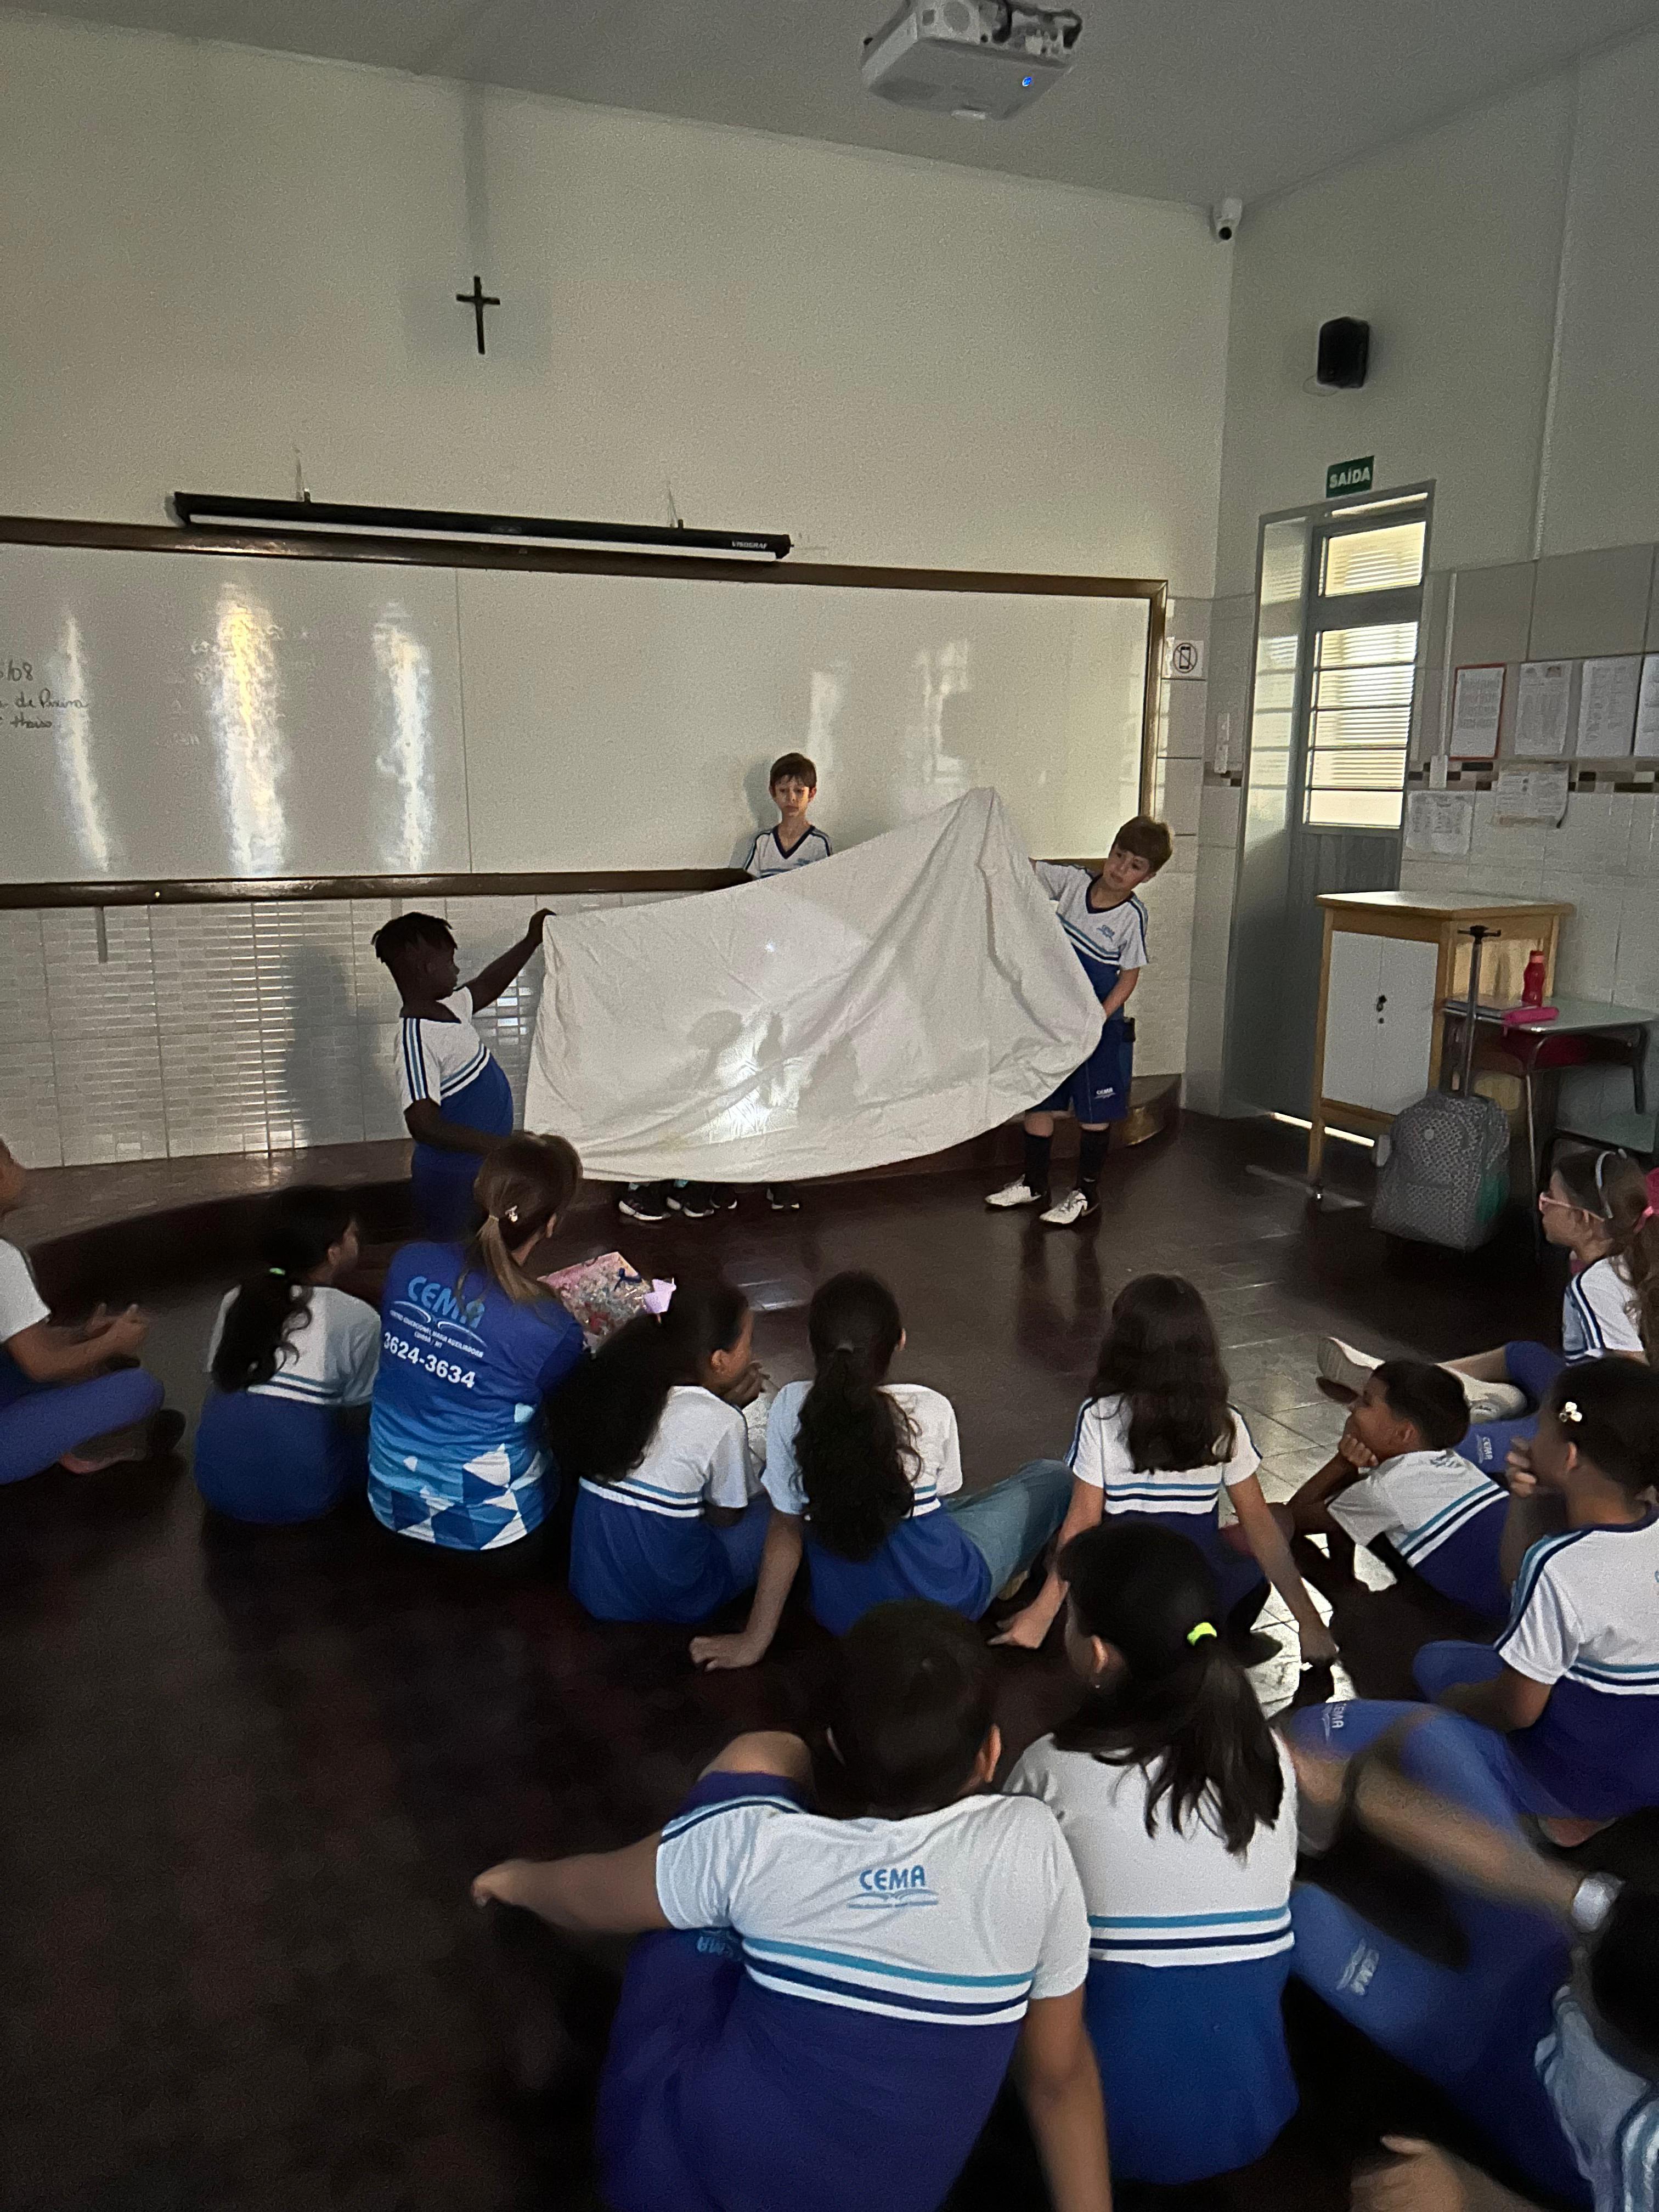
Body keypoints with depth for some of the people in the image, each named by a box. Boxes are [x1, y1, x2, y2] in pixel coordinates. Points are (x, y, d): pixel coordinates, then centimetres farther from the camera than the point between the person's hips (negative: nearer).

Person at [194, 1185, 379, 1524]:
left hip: (217, 1483, 4)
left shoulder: (235, 1301, 7)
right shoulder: (357, 1318, -7)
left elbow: (220, 1385, 13)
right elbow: (356, 1415, 3)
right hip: (297, 1493, -4)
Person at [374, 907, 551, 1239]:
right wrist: (506, 1148, -36)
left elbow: (485, 987, 25)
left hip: (480, 1171, 9)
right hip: (452, 1183, -9)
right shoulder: (416, 1039, -25)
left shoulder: (446, 1009, 3)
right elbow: (424, 1126, -32)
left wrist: (531, 941, 22)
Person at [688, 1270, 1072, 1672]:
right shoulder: (930, 1410, -18)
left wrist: (756, 1638, -1)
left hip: (841, 1616, 3)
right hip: (941, 1600, -3)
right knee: (1054, 1477, 13)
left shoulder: (790, 1408, -15)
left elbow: (786, 1525, -10)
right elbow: (946, 1493, 2)